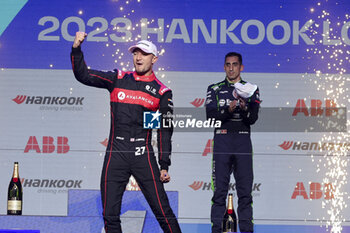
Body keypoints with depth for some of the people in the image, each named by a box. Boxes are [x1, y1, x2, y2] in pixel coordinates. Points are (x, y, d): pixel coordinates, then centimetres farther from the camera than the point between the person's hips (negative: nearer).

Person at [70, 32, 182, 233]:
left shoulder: (162, 92, 6)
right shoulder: (118, 79, 11)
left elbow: (165, 131, 5)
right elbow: (83, 75, 7)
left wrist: (164, 166, -1)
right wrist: (77, 49, -9)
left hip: (143, 156, -2)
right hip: (115, 154, 2)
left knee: (163, 212, -6)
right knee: (110, 214, 1)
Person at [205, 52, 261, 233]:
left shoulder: (251, 90, 14)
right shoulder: (214, 89, 13)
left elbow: (253, 119, 2)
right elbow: (210, 115, -2)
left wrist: (245, 108, -19)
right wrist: (228, 110, -20)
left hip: (243, 141, 1)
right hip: (222, 139, -1)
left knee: (245, 191, -1)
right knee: (219, 190, -3)